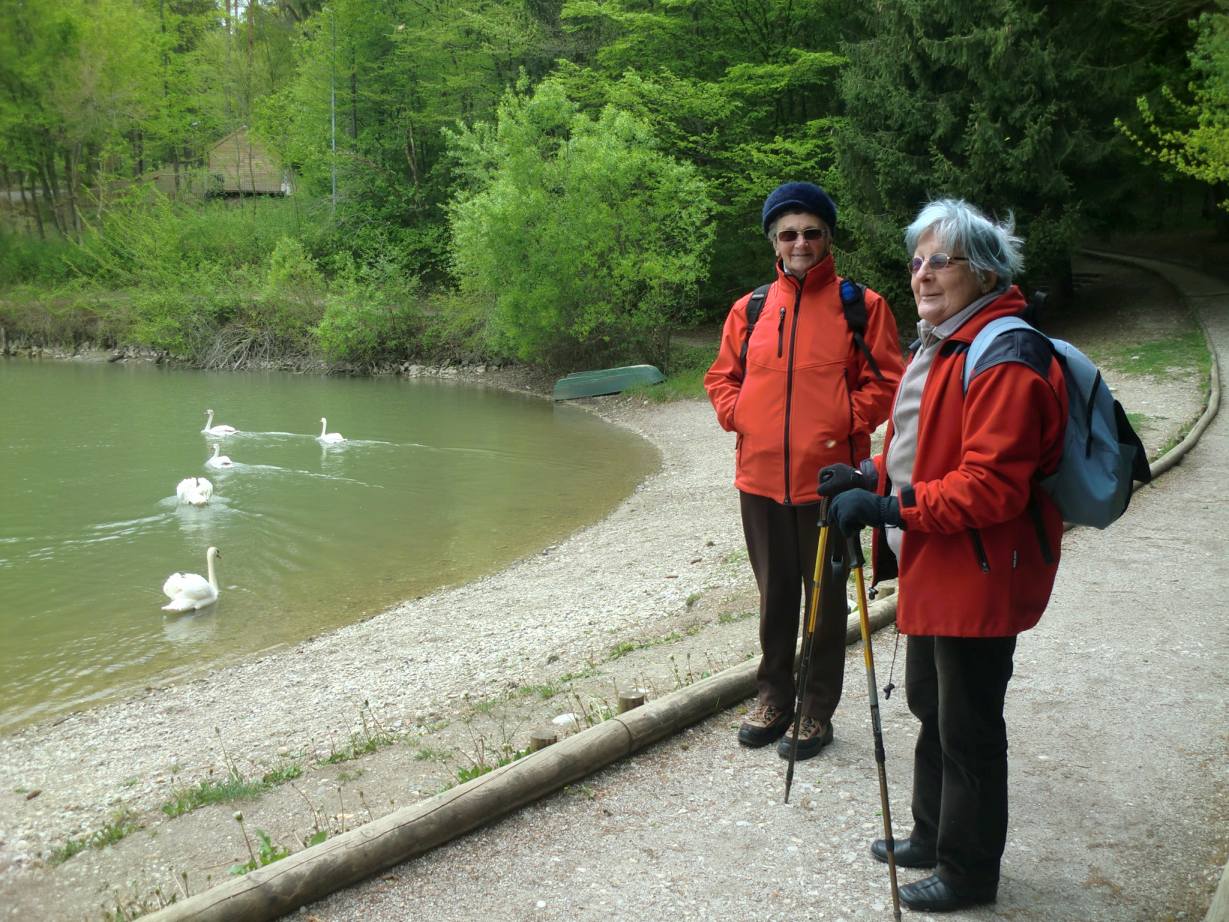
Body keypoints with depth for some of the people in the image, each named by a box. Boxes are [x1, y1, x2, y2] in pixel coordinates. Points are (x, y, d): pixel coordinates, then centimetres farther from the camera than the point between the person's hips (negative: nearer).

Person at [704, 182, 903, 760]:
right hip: (761, 477, 4)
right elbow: (722, 377, 15)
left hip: (828, 478, -3)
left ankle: (818, 712, 22)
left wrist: (843, 423, -14)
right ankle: (773, 697, 33)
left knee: (825, 596, 8)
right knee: (774, 594, 16)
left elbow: (885, 381, -3)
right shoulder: (750, 309, 7)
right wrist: (739, 416, -2)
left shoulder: (861, 305, -2)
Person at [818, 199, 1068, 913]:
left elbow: (992, 485, -28)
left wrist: (893, 505, -26)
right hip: (934, 570, 11)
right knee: (931, 706, 24)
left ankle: (970, 873, 25)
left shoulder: (1006, 359, -22)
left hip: (979, 579, -10)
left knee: (968, 728, 5)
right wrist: (872, 478, 4)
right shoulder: (940, 344, 12)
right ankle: (933, 836, 43)